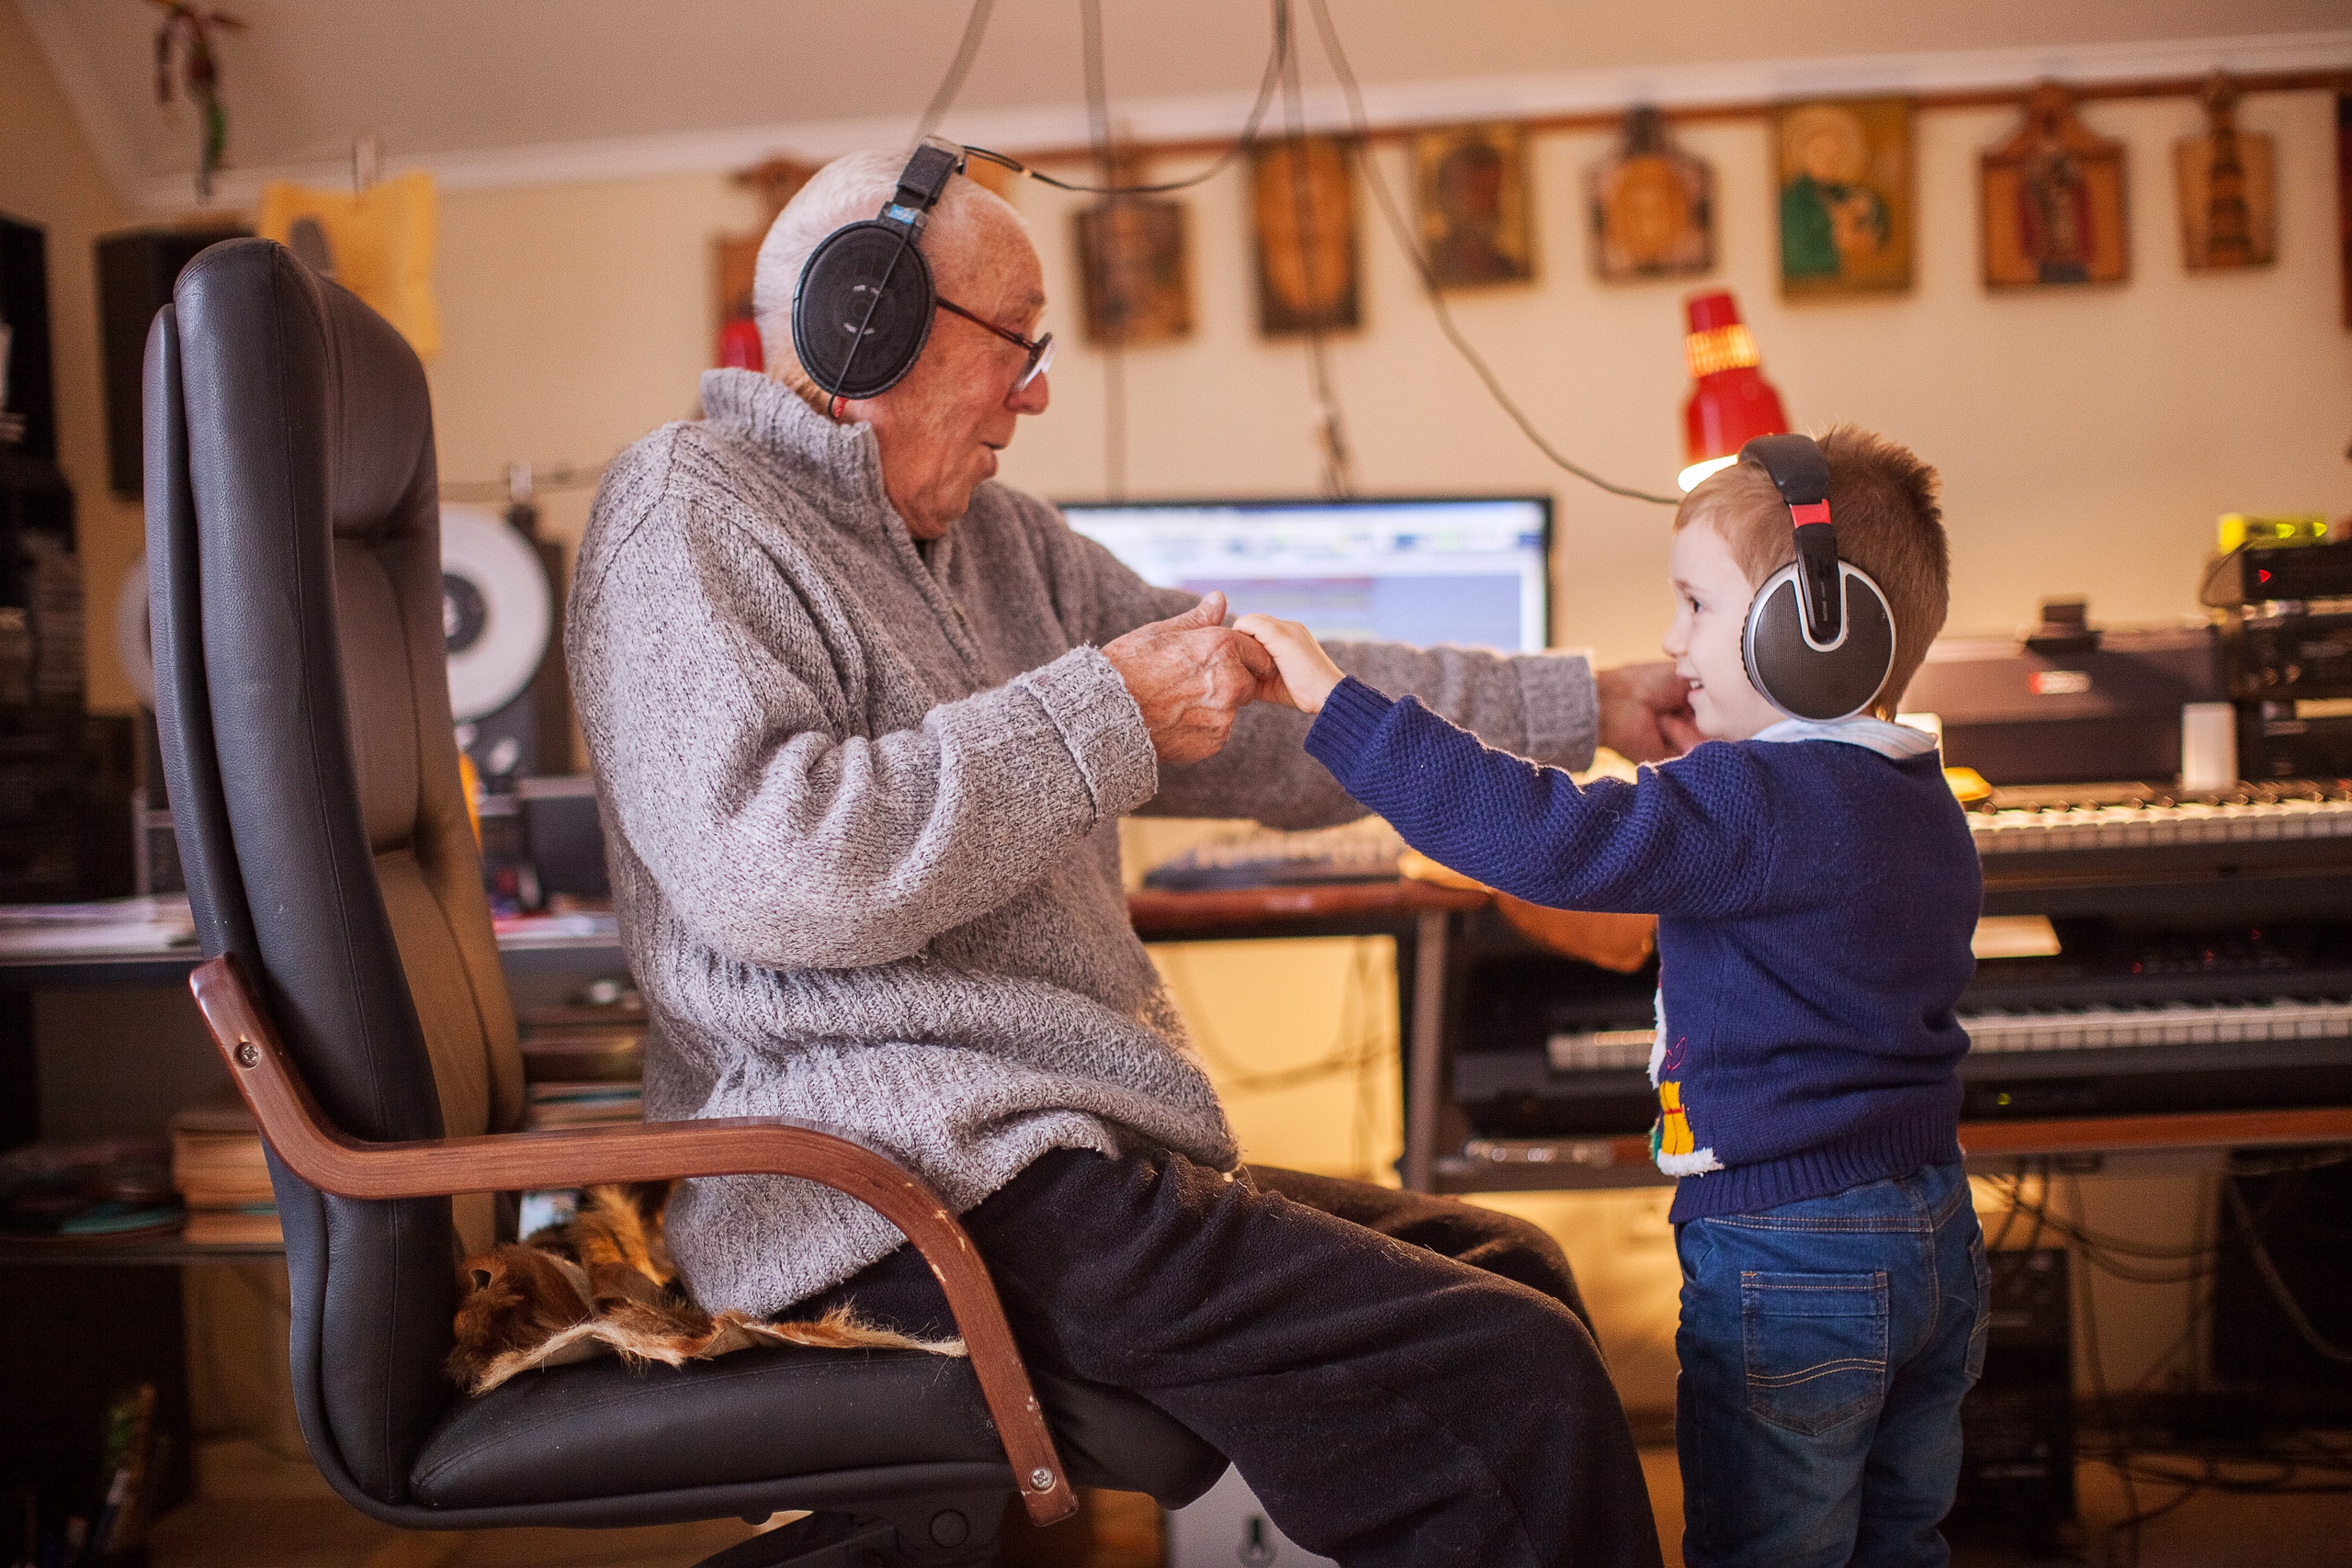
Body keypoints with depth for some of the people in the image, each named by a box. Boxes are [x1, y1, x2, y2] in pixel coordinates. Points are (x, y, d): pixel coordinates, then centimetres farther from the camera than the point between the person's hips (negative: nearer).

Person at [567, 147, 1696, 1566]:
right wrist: (1105, 711, -17)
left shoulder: (991, 537, 20)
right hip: (904, 1191, -10)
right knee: (1516, 1388, -19)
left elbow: (1268, 710, 24)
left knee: (1512, 1271, 16)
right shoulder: (689, 516, -6)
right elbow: (765, 867, -22)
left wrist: (1581, 705, 21)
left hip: (1062, 1153, 10)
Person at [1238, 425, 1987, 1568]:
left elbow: (1551, 839, -29)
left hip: (1788, 1257, -9)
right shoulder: (1923, 804, 8)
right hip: (1935, 1237, 9)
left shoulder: (1758, 803, -22)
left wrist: (1333, 700, -27)